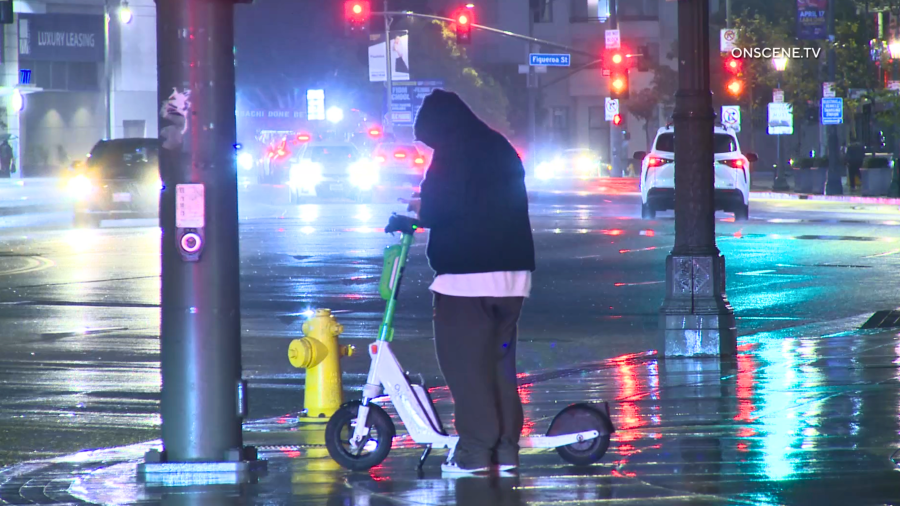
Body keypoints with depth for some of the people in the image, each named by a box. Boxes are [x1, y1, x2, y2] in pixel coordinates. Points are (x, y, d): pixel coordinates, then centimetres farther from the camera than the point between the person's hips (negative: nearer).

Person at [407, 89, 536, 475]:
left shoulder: (453, 152, -8)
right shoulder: (499, 148, 18)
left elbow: (441, 208, -17)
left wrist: (420, 210, 6)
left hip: (467, 273, -8)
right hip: (513, 271, 8)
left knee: (465, 362, -3)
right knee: (500, 359, 14)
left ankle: (476, 450, -6)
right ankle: (506, 448, 12)